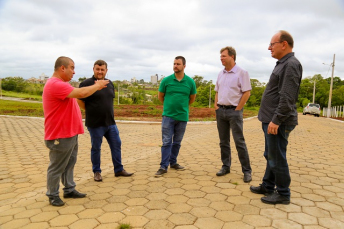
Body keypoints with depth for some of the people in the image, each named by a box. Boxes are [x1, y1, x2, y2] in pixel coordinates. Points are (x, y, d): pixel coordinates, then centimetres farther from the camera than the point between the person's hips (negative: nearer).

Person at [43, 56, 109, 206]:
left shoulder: (61, 84, 16)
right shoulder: (55, 84, -22)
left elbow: (78, 95, 16)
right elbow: (81, 93, -28)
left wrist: (95, 87, 7)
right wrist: (97, 86, -12)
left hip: (70, 133, 10)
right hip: (60, 136, -10)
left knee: (69, 164, 17)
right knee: (57, 167, 4)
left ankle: (69, 190, 29)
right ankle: (53, 195, 18)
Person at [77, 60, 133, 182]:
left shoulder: (110, 83, 9)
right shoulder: (86, 83, -10)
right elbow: (80, 101, -8)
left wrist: (109, 112, 11)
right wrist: (91, 111, -1)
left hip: (110, 122, 6)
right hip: (95, 124, -6)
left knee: (116, 145, 10)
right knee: (96, 148, 8)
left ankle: (119, 169, 24)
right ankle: (97, 172, 25)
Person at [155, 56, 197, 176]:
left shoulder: (190, 81, -1)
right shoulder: (166, 80, -4)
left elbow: (192, 98, 14)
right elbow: (160, 96, 10)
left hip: (182, 116, 2)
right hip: (168, 115, -2)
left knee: (177, 142, 12)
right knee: (166, 142, -2)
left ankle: (173, 162, 27)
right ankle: (164, 166, 3)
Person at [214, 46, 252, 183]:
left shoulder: (241, 73, -7)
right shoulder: (221, 74, 13)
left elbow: (246, 93, -11)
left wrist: (237, 109, -13)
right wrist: (216, 105, 6)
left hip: (234, 111, -6)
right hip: (220, 110, 6)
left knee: (239, 142, -4)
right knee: (223, 141, 11)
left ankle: (247, 171, 5)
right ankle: (226, 166, 23)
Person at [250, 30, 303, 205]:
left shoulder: (291, 65, -14)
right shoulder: (283, 64, 17)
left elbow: (287, 98, -22)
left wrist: (276, 120, -23)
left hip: (279, 122, -10)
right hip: (271, 120, 10)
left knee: (277, 159, -1)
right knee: (270, 156, 18)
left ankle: (283, 194, 14)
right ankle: (267, 186, 31)